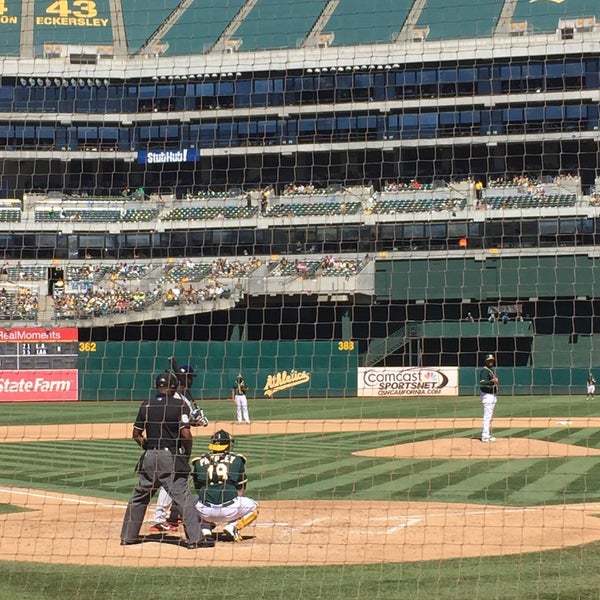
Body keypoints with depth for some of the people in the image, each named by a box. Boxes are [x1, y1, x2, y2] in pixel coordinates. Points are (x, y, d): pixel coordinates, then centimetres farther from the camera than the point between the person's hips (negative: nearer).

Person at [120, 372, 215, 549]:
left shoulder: (146, 406, 7)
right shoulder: (179, 405, -7)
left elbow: (136, 434, 9)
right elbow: (186, 434, -15)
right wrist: (187, 454, 0)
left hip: (149, 457, 5)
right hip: (170, 457, -5)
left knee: (139, 497, 16)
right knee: (183, 497, -4)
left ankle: (128, 536, 21)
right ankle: (195, 539, -8)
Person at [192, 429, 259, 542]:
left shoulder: (199, 461, 12)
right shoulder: (236, 460, 9)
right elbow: (241, 490, 12)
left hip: (206, 511, 2)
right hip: (229, 509, -2)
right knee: (253, 507, 26)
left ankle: (205, 528, 11)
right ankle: (232, 526, 3)